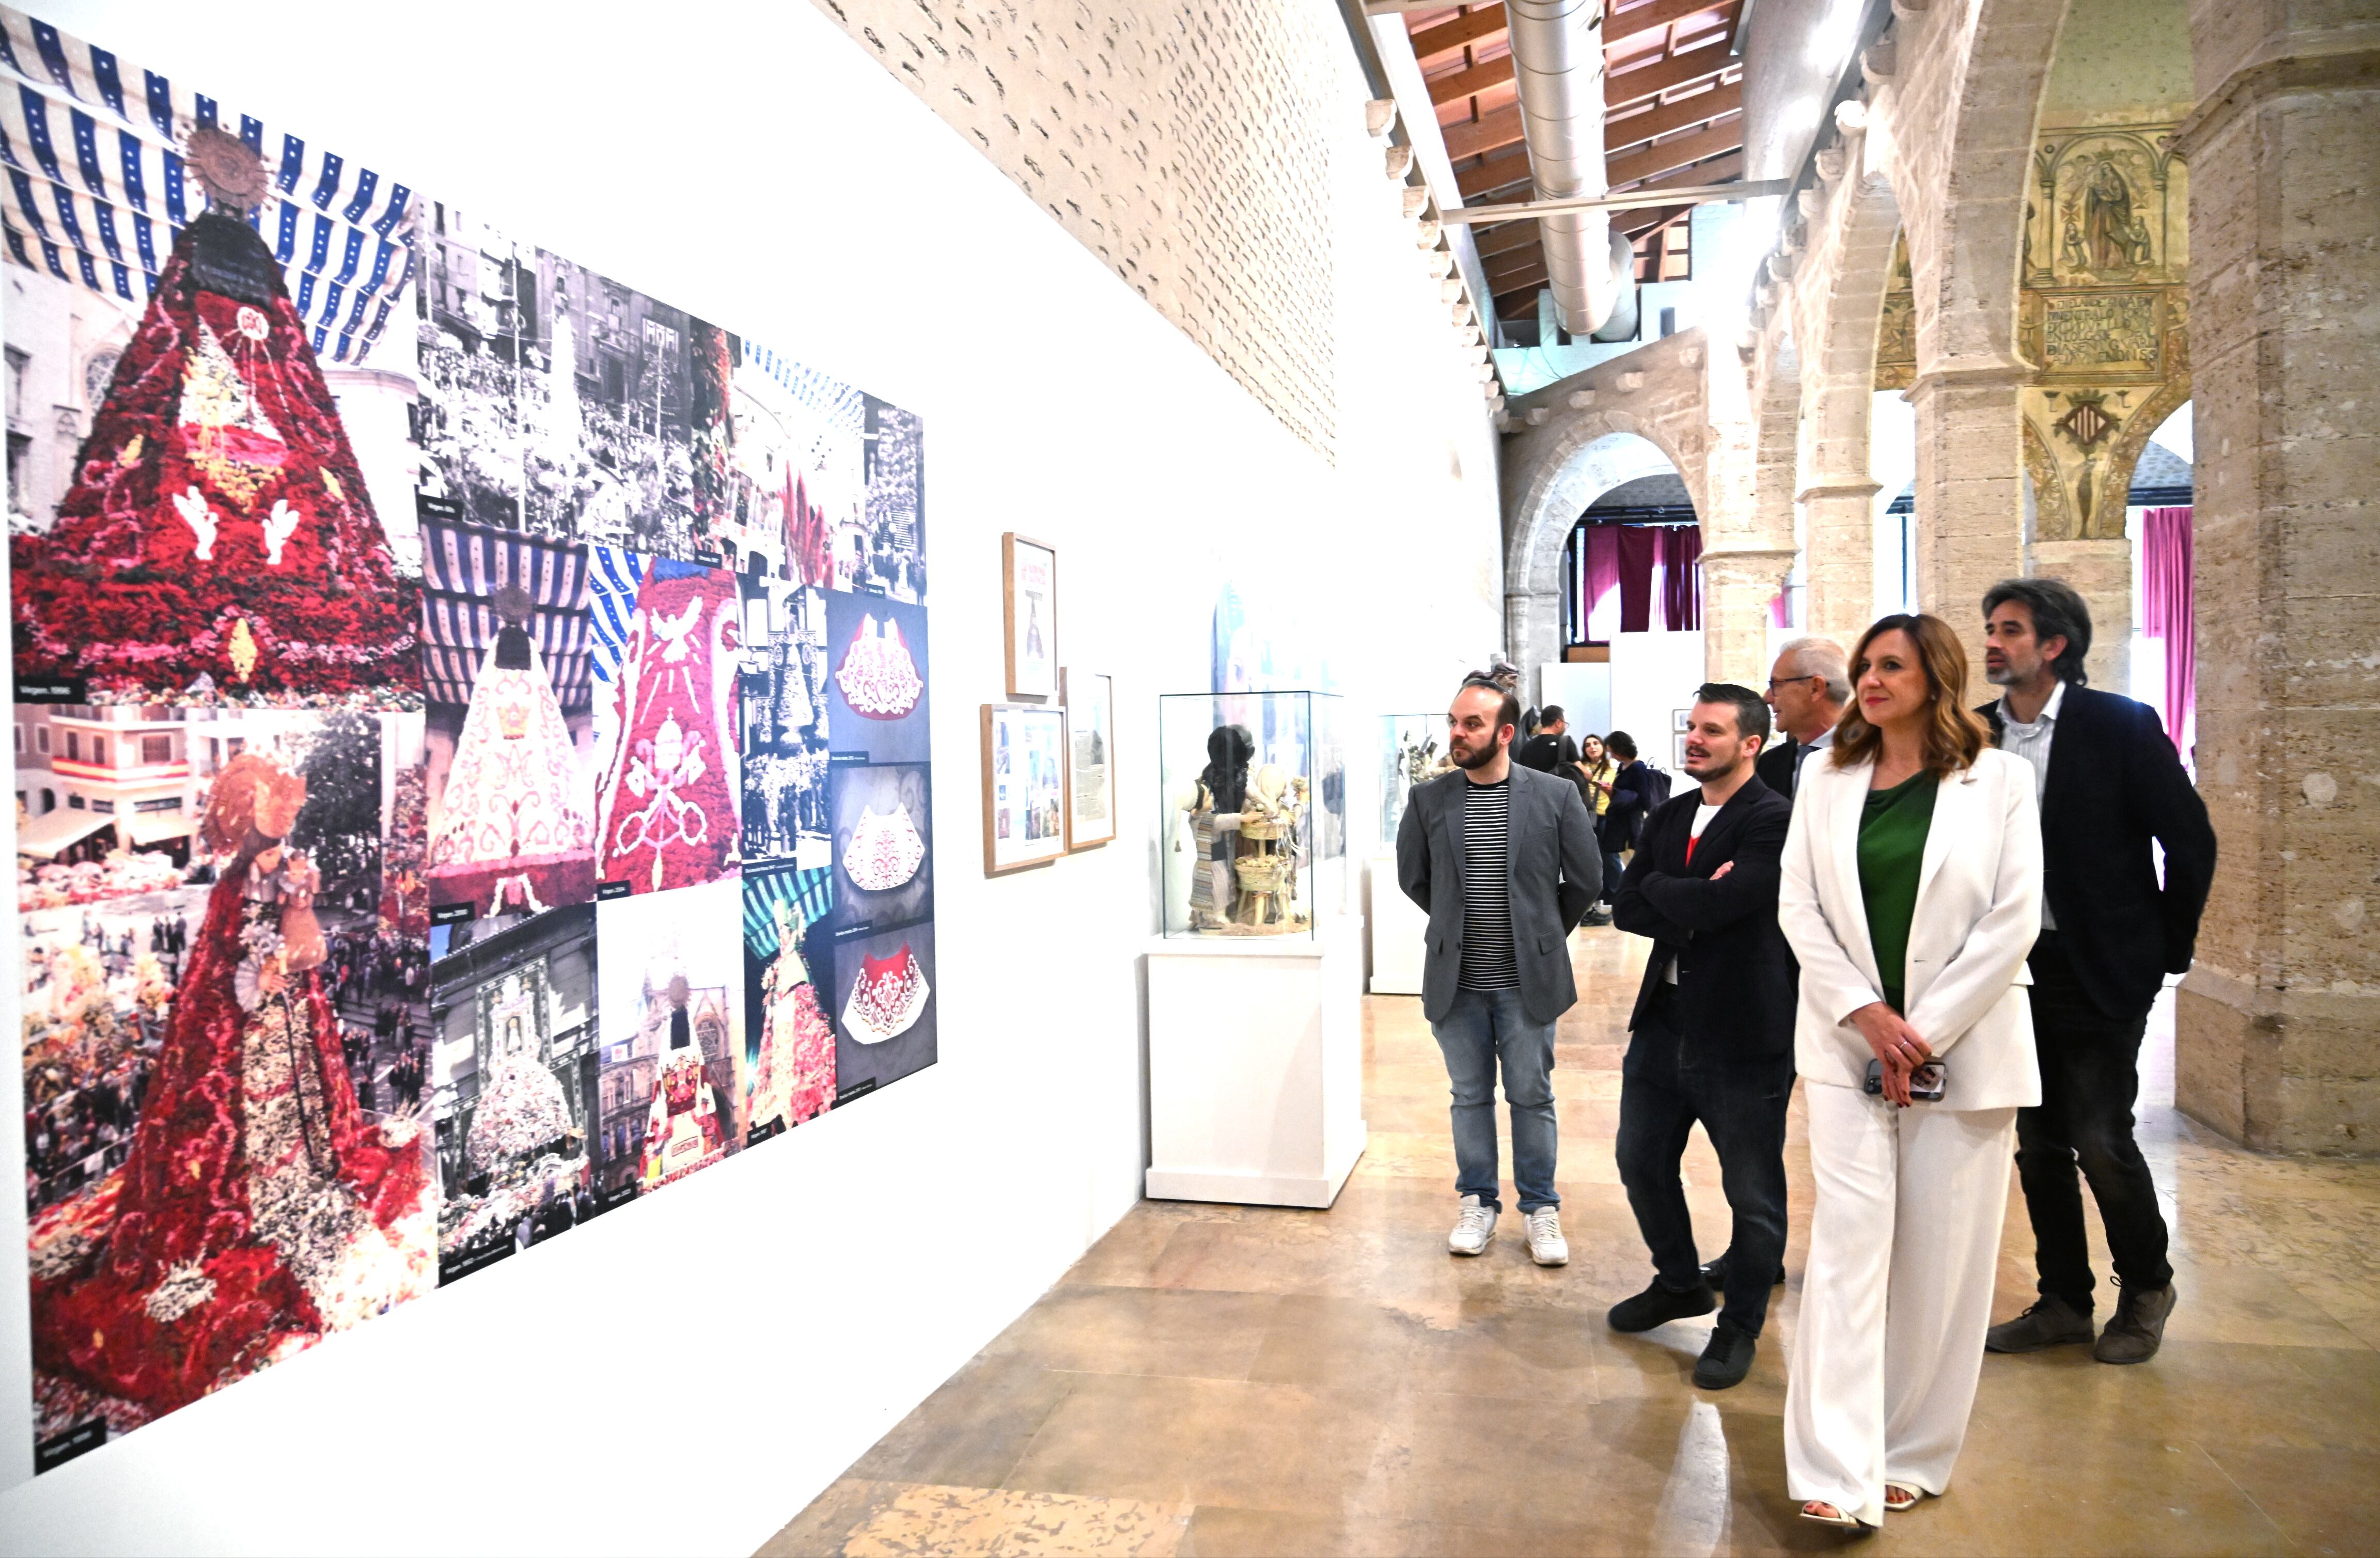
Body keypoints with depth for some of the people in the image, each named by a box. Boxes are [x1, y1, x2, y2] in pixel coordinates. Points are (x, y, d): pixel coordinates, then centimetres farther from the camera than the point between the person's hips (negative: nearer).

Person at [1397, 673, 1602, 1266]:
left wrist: (1541, 933, 11)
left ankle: (1541, 1208, 25)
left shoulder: (1556, 794, -5)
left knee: (1532, 1096, 9)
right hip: (1456, 981, 2)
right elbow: (1412, 878, 11)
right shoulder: (1428, 800, -1)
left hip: (1528, 979, -1)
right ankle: (1477, 1203, 28)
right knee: (1470, 1096, 12)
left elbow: (1586, 879, 3)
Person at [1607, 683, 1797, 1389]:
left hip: (1743, 1032, -7)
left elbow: (1714, 906, -25)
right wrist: (1693, 909, -13)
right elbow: (1627, 909, 3)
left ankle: (1740, 1324, 28)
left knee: (1752, 1192, 8)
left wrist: (1659, 887, -7)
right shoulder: (1669, 817, 10)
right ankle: (1680, 1283, 41)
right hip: (1665, 1020, 8)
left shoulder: (1774, 820, -14)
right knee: (1642, 1164, 18)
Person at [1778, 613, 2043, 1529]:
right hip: (1847, 1046, 1)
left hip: (1965, 1051, -1)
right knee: (1848, 1244, -4)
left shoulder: (1997, 780, 1)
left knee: (1941, 1257, 5)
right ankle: (1840, 1477, -2)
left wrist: (1926, 1031, -10)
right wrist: (1866, 1014, -9)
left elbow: (2015, 920, -5)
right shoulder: (1827, 779, 8)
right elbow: (1798, 906, 3)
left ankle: (1912, 1456, 21)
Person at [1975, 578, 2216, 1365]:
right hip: (2014, 970, 5)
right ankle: (2063, 1301, 25)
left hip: (2099, 973, -4)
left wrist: (2167, 950, -2)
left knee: (2101, 1140, -3)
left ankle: (2145, 1290, 23)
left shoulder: (2121, 726, -8)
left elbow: (2192, 841, -5)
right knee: (2039, 1146, 11)